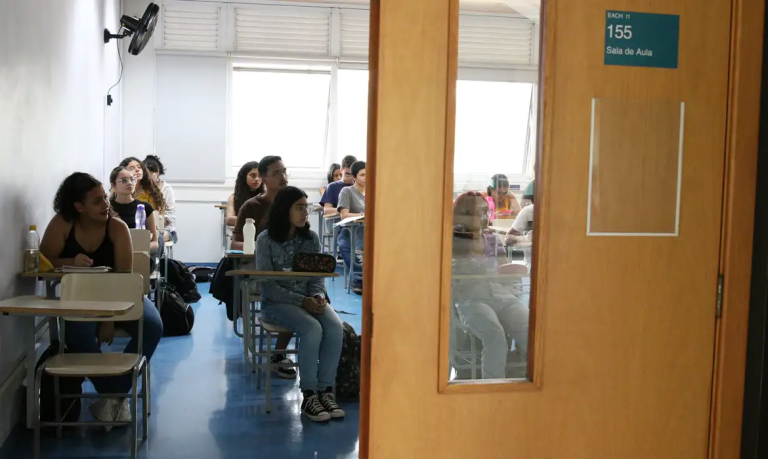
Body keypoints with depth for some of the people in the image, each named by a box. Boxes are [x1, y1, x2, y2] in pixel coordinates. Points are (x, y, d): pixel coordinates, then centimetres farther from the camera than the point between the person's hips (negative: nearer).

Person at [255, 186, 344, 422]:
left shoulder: (311, 238, 7)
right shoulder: (266, 241, -6)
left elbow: (317, 277, 7)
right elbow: (268, 286, -11)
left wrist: (318, 296, -16)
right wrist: (301, 301, -21)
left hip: (309, 299, 4)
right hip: (277, 302, -4)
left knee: (335, 328, -26)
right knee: (312, 329, -32)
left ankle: (325, 390, -16)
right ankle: (309, 396, -20)